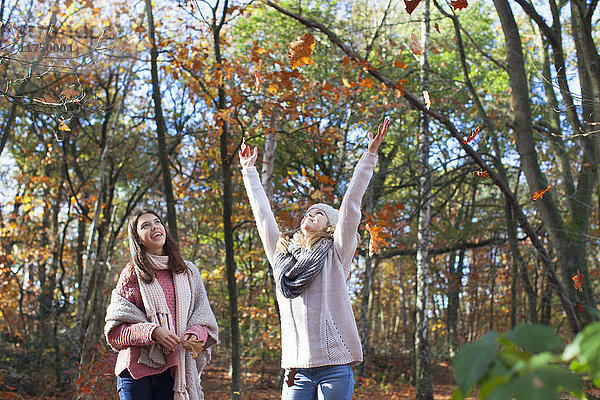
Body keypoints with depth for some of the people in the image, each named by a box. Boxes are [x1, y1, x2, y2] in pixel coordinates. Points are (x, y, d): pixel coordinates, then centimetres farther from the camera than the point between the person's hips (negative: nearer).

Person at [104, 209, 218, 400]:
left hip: (172, 370, 2)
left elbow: (204, 317, 12)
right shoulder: (131, 275, 6)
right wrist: (152, 332, -15)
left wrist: (197, 334, -12)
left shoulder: (188, 272, 13)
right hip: (137, 368, -2)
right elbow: (114, 330, 1)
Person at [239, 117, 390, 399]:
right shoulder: (281, 254, 18)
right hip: (296, 367, 3)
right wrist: (249, 170, 34)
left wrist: (370, 155, -2)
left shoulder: (336, 253, 7)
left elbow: (351, 203, 2)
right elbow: (262, 212, 26)